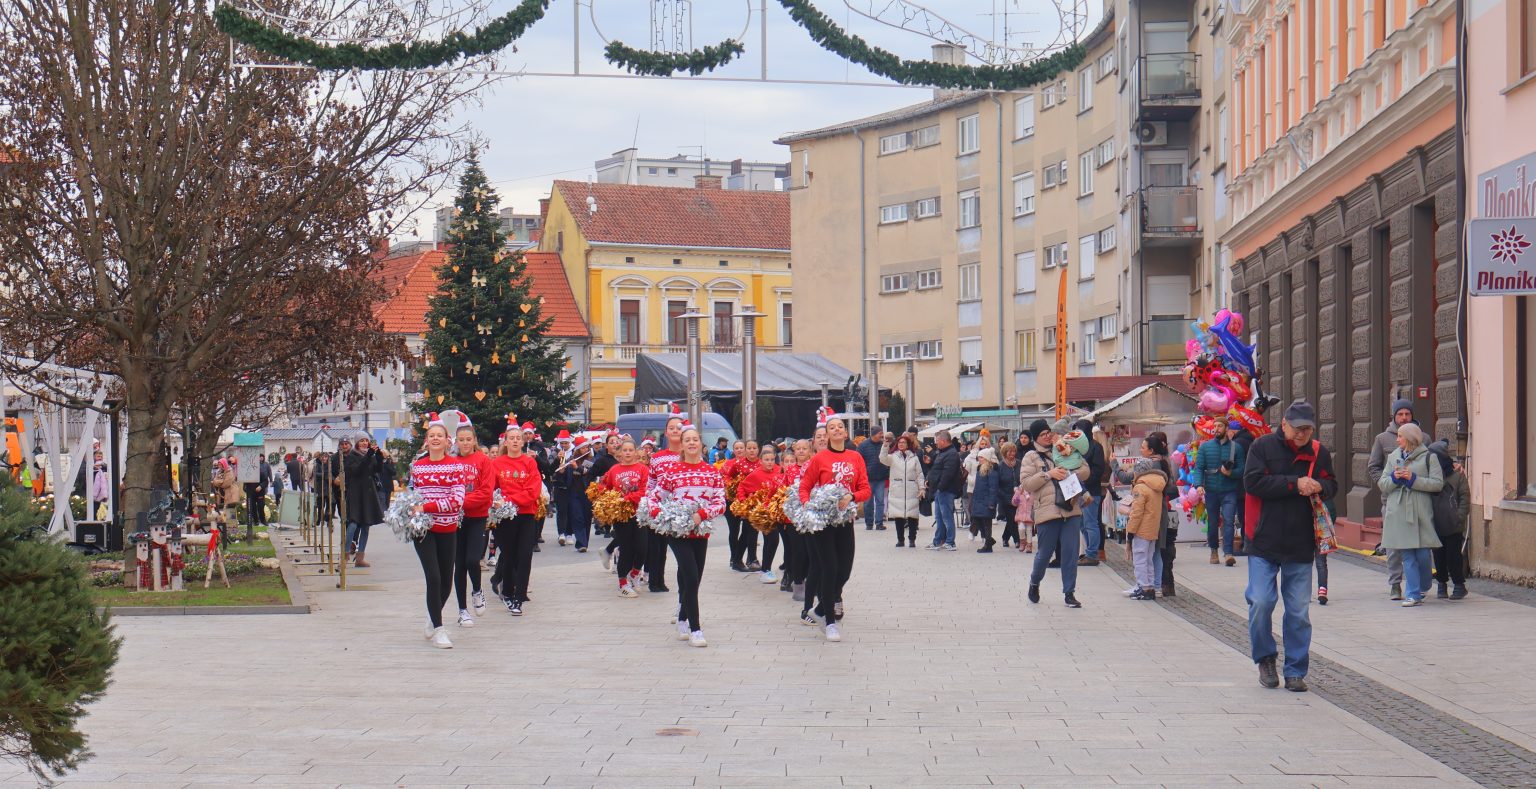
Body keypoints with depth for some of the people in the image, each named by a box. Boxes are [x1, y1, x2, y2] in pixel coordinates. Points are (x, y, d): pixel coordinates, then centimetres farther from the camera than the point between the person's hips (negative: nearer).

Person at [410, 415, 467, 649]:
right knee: (434, 578, -12)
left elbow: (457, 501, -12)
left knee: (446, 582, 7)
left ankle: (432, 617, 34)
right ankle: (438, 630, -3)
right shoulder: (417, 466, 6)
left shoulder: (456, 465, -2)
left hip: (448, 529, 0)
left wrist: (426, 507, -18)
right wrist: (412, 512, -1)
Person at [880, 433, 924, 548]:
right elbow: (883, 459, -14)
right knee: (898, 516, 2)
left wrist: (921, 488, 3)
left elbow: (919, 474, 10)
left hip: (911, 491, 0)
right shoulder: (893, 456, 6)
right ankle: (900, 539, 11)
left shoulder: (914, 457, 9)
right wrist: (885, 445, -26)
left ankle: (912, 539, 7)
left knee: (912, 516, 0)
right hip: (896, 490, 0)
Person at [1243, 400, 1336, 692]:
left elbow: (1332, 486, 15)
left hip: (1301, 546, 3)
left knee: (1298, 610, 4)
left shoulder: (1319, 452, 8)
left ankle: (1295, 671, 13)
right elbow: (1253, 482, -14)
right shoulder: (1263, 446, -2)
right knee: (1261, 602, -8)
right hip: (1264, 542, -3)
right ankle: (1265, 658, 16)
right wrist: (1294, 483, -17)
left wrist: (1319, 487, -9)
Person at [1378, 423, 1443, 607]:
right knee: (1407, 556, -1)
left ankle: (1422, 588, 22)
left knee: (1423, 554, -1)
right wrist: (1394, 478, -7)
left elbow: (1438, 483, -6)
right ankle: (1413, 594, -1)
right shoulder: (1393, 457, 16)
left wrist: (1413, 479, -13)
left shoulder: (1428, 457, 3)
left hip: (1420, 512, -3)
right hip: (1398, 513, 3)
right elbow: (1382, 484, 13)